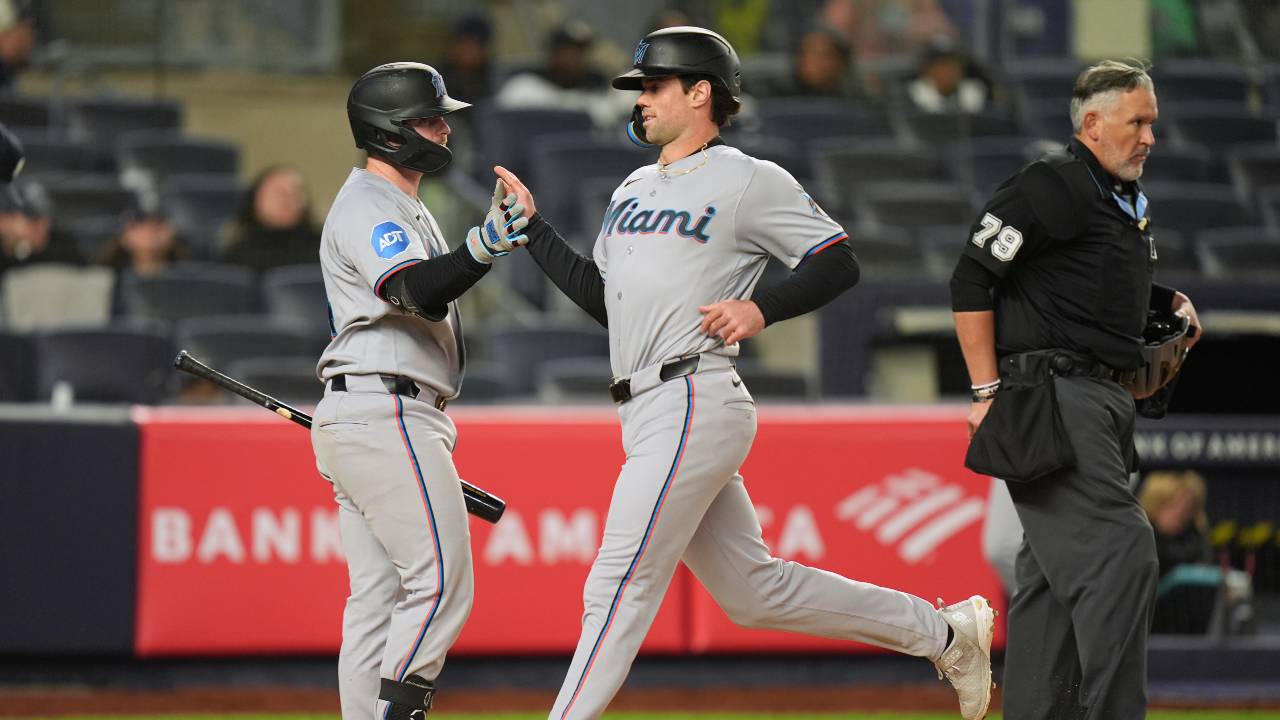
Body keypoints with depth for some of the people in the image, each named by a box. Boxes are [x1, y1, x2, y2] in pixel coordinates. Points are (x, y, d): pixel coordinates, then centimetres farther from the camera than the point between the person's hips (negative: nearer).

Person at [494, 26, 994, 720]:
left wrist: (762, 309, -16)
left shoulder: (748, 181, -3)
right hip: (651, 417, 9)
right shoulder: (634, 189, 22)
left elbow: (839, 264, -3)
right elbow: (601, 298, 23)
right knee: (754, 591, 11)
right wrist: (532, 226, 18)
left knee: (618, 585, -12)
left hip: (692, 399, -9)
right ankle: (943, 632, 20)